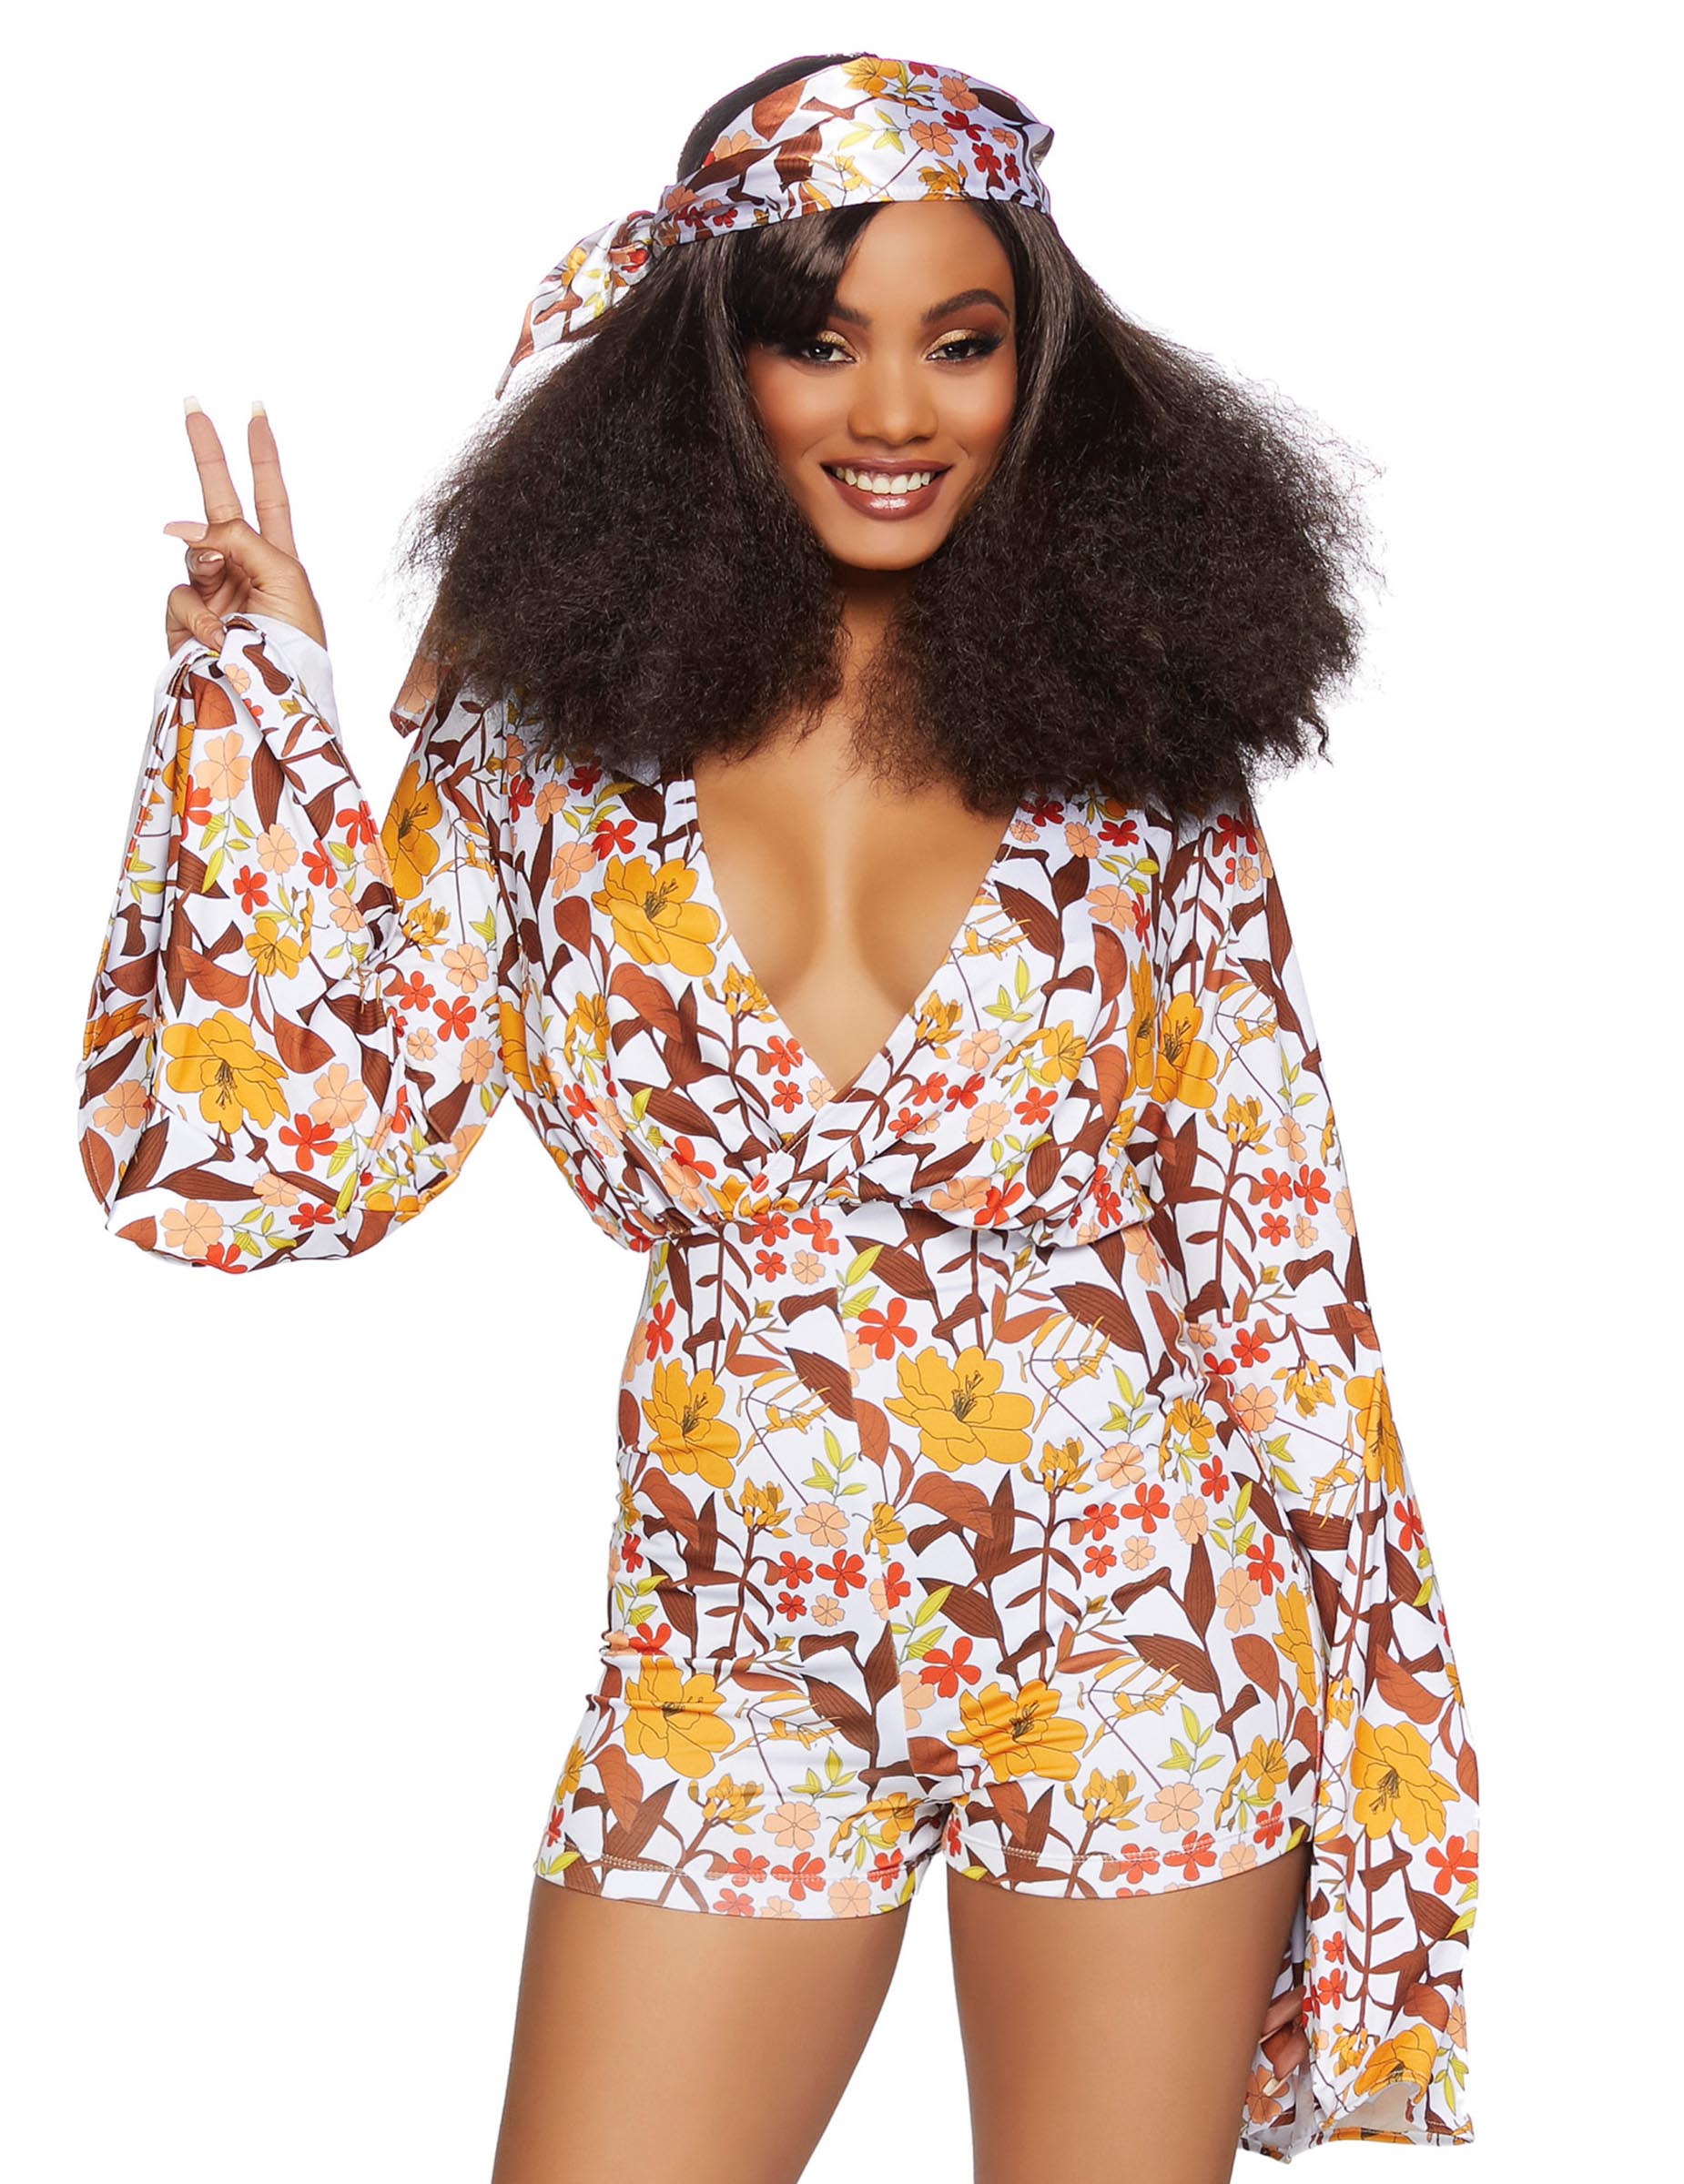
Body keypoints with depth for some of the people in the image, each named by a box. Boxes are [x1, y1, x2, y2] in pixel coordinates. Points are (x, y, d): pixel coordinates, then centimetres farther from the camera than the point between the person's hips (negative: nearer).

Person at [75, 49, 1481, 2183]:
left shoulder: (1130, 753, -2)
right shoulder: (549, 741, -2)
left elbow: (1275, 1251, 1)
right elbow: (265, 1152, -5)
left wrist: (1359, 1696, 1)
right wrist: (260, 692, -3)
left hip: (1132, 1647, 0)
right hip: (731, 1673, 1)